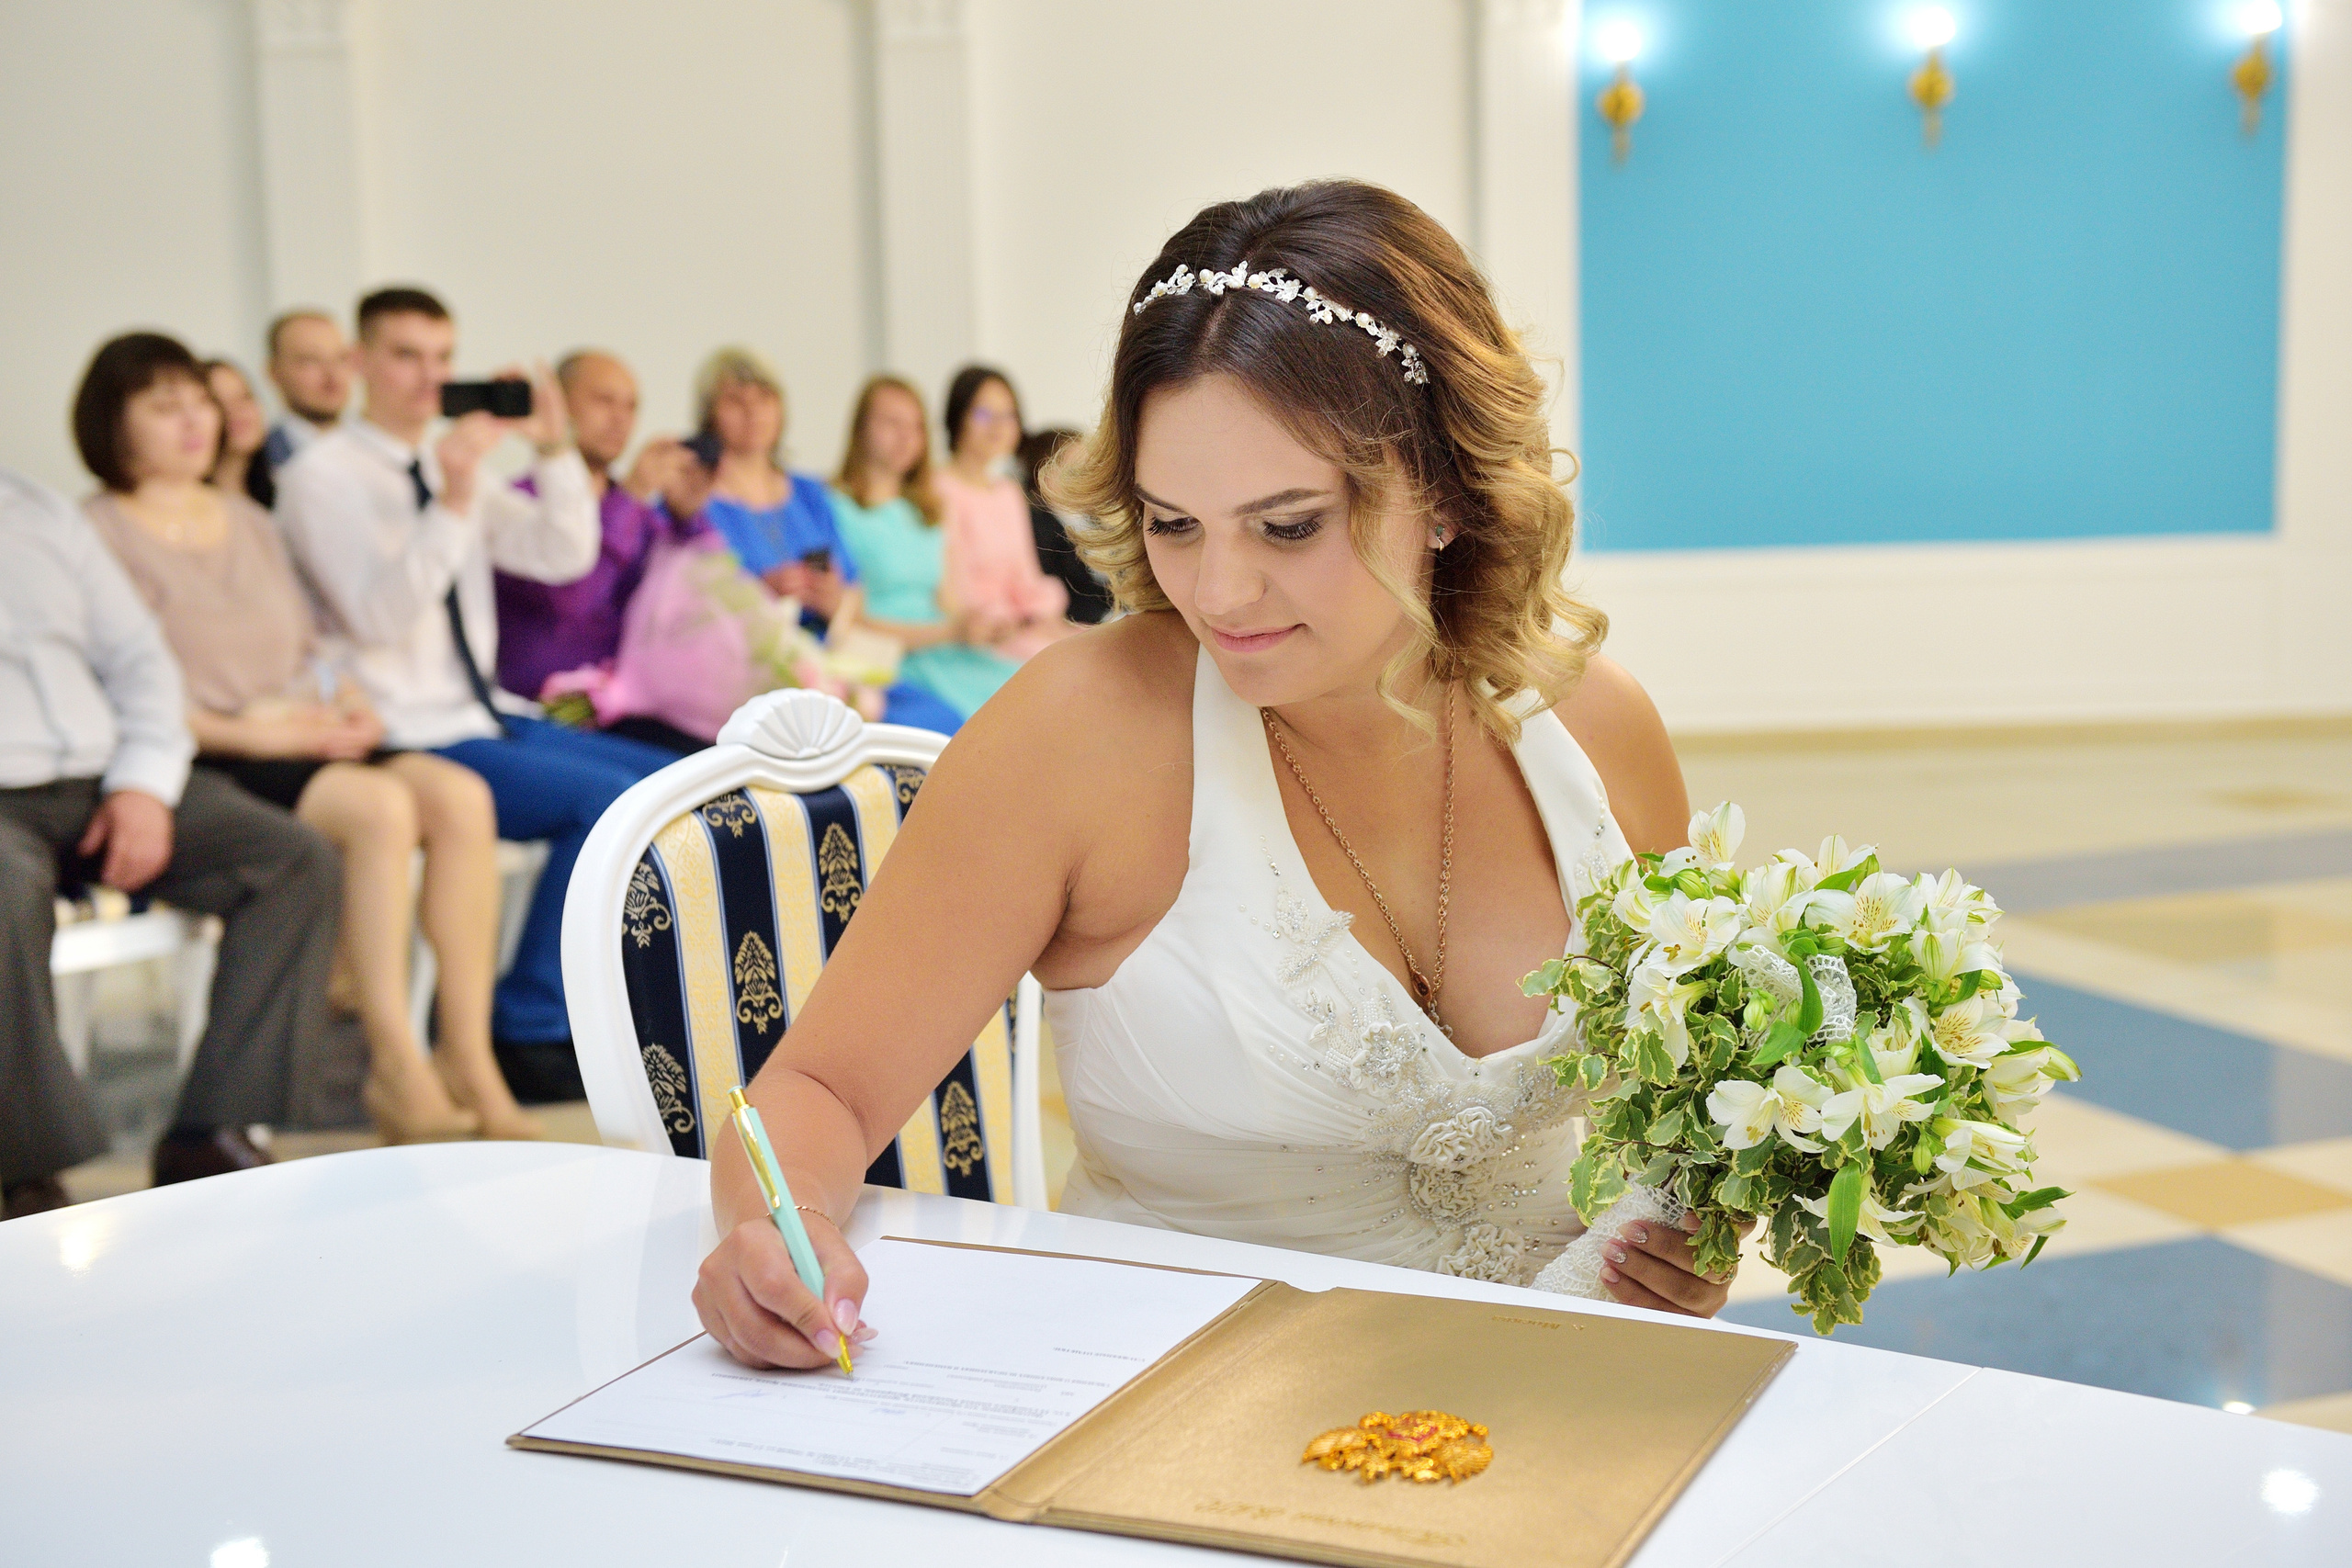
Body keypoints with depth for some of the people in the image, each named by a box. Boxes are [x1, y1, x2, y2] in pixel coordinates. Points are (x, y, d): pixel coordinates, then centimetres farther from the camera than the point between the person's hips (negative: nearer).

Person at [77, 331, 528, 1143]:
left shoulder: (248, 520, 25)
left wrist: (348, 703, 4)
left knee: (459, 796, -22)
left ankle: (468, 1060, -23)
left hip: (306, 744, 7)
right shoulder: (99, 534, 1)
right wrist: (242, 733, -17)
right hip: (207, 767, -7)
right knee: (380, 806, -33)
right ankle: (397, 1070, -29)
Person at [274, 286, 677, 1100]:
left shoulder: (453, 466, 16)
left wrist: (554, 451, -9)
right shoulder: (321, 474, -6)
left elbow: (564, 556, 5)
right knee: (607, 801, -25)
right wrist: (452, 505, -28)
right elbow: (379, 618, -19)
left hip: (484, 719, 8)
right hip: (404, 741, -8)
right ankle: (528, 1032, -13)